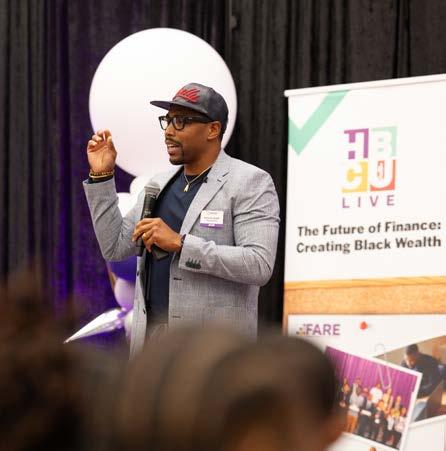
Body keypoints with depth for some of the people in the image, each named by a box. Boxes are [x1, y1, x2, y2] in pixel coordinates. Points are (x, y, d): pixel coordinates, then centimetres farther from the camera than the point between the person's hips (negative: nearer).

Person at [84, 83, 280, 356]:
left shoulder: (250, 182, -5)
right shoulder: (159, 184, 16)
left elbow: (260, 265, -16)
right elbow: (114, 248, 17)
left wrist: (180, 243, -20)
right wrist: (101, 177, 10)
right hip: (151, 340, 6)